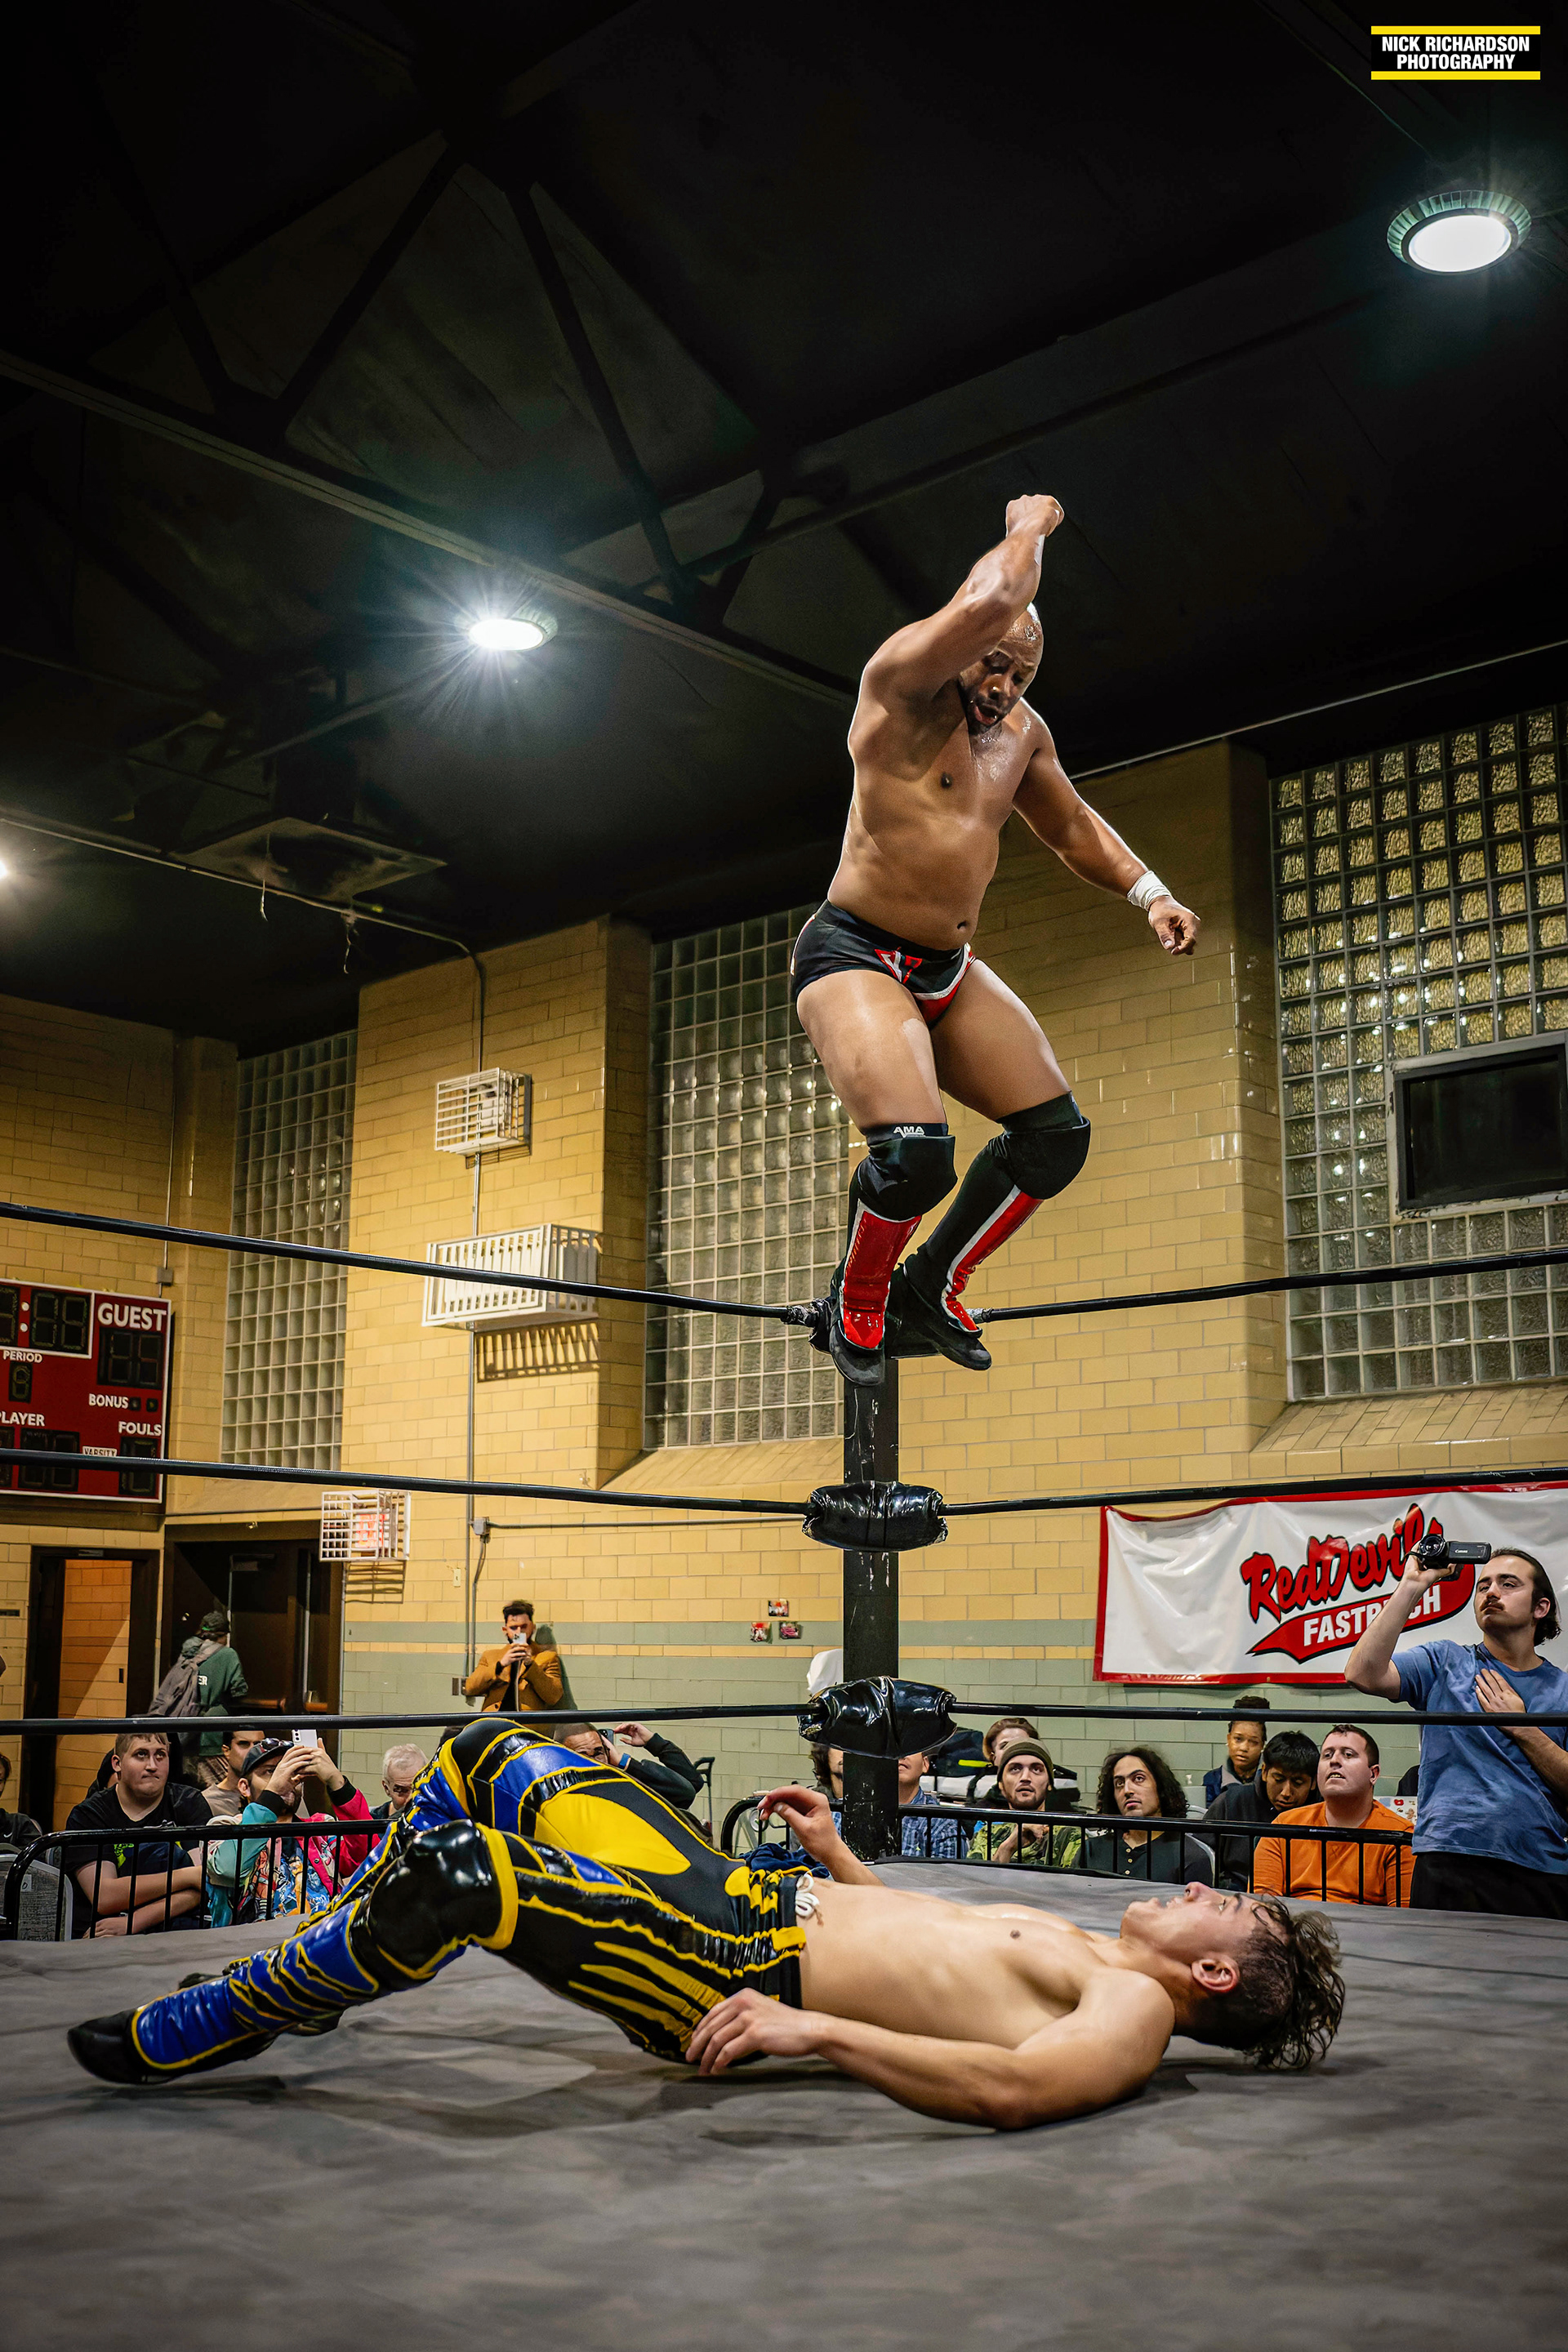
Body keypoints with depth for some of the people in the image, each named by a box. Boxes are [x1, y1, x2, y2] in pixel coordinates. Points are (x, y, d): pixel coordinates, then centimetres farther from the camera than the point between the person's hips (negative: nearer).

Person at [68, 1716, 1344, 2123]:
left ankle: (191, 2033, -4)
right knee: (487, 1755, 14)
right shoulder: (1083, 1951, 17)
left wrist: (812, 2026, -32)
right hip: (753, 1899, 10)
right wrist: (842, 1857, 29)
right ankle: (326, 1960, 28)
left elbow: (1012, 2087, -31)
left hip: (740, 1976, -10)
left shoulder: (1132, 2010, -11)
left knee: (456, 1872, -28)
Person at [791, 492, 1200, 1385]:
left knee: (1057, 1134, 3)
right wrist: (1028, 528, -9)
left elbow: (1074, 824, 27)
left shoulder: (1023, 733, 12)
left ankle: (933, 1289, 19)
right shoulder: (904, 682, -11)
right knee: (915, 1153, -26)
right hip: (855, 955, -8)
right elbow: (990, 603, -28)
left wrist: (1149, 891, 16)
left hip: (949, 971, 8)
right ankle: (856, 1303, 5)